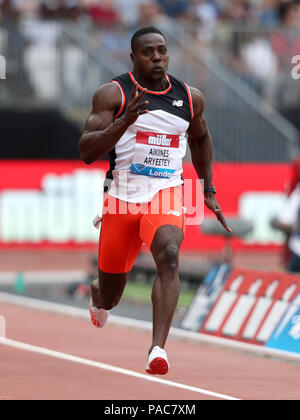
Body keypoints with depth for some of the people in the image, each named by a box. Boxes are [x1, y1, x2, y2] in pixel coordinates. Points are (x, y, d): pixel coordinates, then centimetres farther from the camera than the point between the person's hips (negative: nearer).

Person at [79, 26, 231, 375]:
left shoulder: (190, 98, 6)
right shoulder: (112, 94, -6)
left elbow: (200, 139, 26)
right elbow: (87, 153, -13)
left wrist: (209, 192, 23)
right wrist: (125, 120, -27)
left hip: (166, 193, 1)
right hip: (122, 195, -1)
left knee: (169, 255, -30)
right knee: (109, 296, 11)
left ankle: (158, 349, -35)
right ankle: (98, 297, 51)